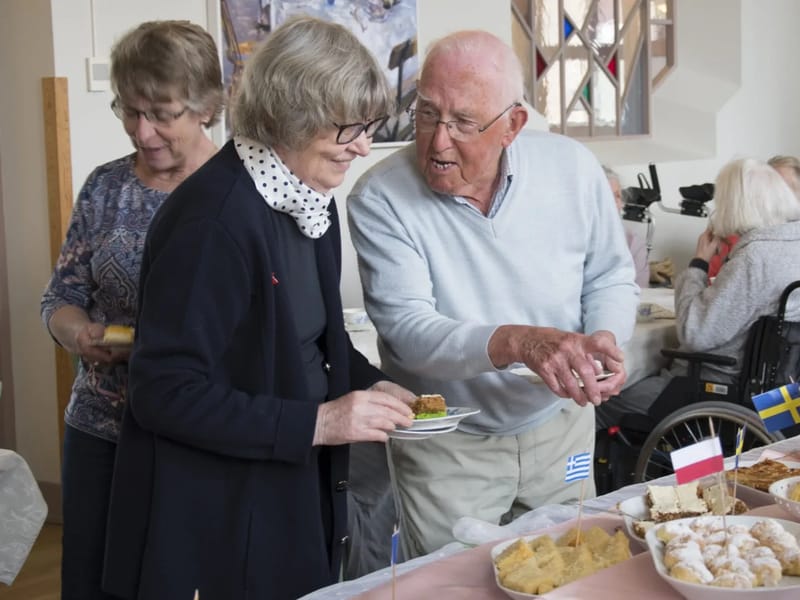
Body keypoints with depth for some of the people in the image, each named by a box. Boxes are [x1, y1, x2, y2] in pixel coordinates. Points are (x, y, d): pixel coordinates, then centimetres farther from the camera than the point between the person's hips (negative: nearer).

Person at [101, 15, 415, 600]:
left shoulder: (311, 198, 4)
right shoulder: (212, 219, -23)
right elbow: (165, 393, -24)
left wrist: (369, 383, -2)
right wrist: (316, 422, -24)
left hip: (299, 496, 8)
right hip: (215, 519, -8)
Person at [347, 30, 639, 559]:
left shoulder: (573, 168, -9)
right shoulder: (381, 198, -19)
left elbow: (611, 279, 2)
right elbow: (409, 331, -25)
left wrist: (604, 339, -20)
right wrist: (519, 342, -41)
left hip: (561, 427, 3)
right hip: (446, 449, -3)